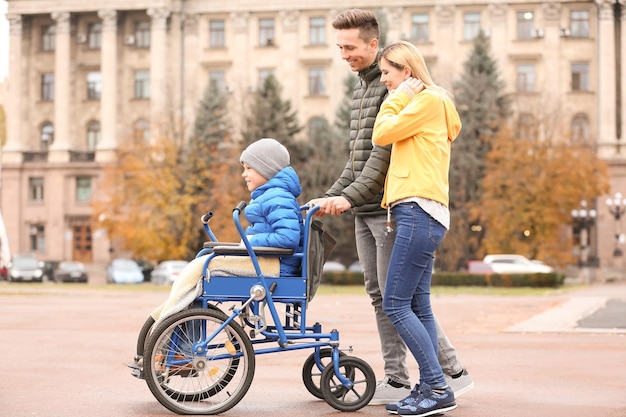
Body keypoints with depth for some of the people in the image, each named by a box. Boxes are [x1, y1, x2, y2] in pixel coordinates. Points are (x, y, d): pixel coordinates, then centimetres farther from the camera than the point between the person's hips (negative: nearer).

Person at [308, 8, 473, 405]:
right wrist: (330, 196, 14)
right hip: (365, 212, 9)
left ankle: (454, 371, 0)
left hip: (390, 208, -9)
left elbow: (385, 153, -19)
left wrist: (350, 196, -22)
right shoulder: (361, 88, 19)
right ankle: (397, 380, 14)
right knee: (380, 296, 9)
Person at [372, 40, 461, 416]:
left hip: (420, 212, -10)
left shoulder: (429, 100, -4)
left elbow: (382, 134, -9)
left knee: (396, 305, -12)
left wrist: (398, 98, 0)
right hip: (416, 214, 10)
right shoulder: (422, 104, 25)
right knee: (418, 306, 8)